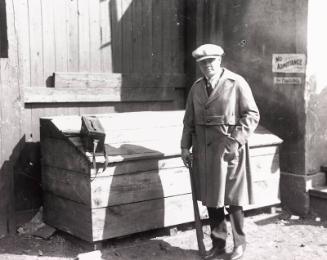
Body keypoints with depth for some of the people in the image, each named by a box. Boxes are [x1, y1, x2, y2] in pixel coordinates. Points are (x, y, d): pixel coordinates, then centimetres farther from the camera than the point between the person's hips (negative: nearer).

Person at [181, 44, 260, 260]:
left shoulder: (236, 83, -5)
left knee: (233, 198, 4)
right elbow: (189, 120, 14)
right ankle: (218, 243, 27)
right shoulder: (196, 87, 10)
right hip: (204, 149, 5)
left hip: (228, 148, -4)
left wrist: (237, 141, -16)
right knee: (211, 198, 11)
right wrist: (185, 146, 8)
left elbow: (252, 115, -7)